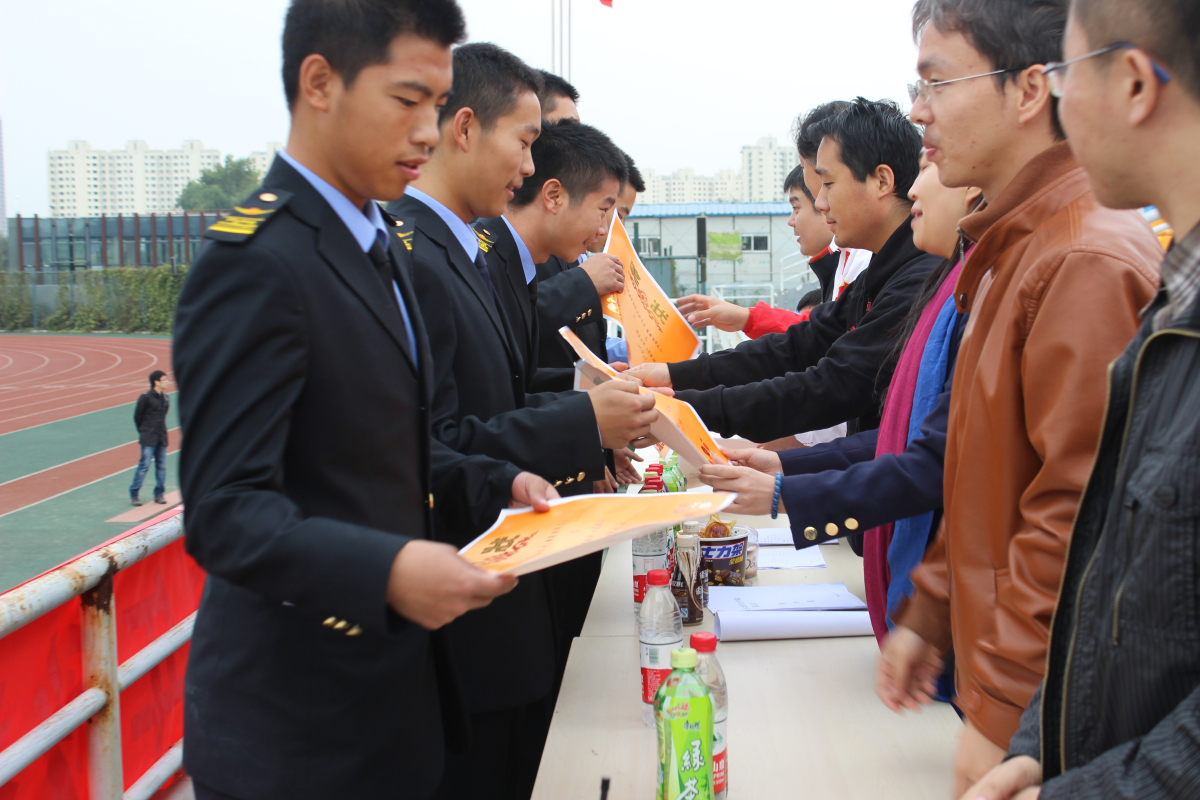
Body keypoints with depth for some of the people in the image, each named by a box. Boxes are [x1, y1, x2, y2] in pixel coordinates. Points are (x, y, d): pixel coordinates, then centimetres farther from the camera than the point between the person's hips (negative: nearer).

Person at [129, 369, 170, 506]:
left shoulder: (165, 398, 9)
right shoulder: (145, 397, -9)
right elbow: (137, 416, -1)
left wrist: (161, 431, 12)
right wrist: (143, 433, 6)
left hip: (162, 438, 6)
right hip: (149, 439, -6)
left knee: (161, 466, 6)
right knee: (144, 465, -5)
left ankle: (159, 494, 15)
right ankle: (133, 494, 4)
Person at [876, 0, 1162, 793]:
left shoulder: (1089, 261, -21)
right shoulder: (1015, 247, 11)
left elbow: (1076, 515, -24)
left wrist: (1003, 712, -20)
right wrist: (929, 615, 15)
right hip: (997, 680, 9)